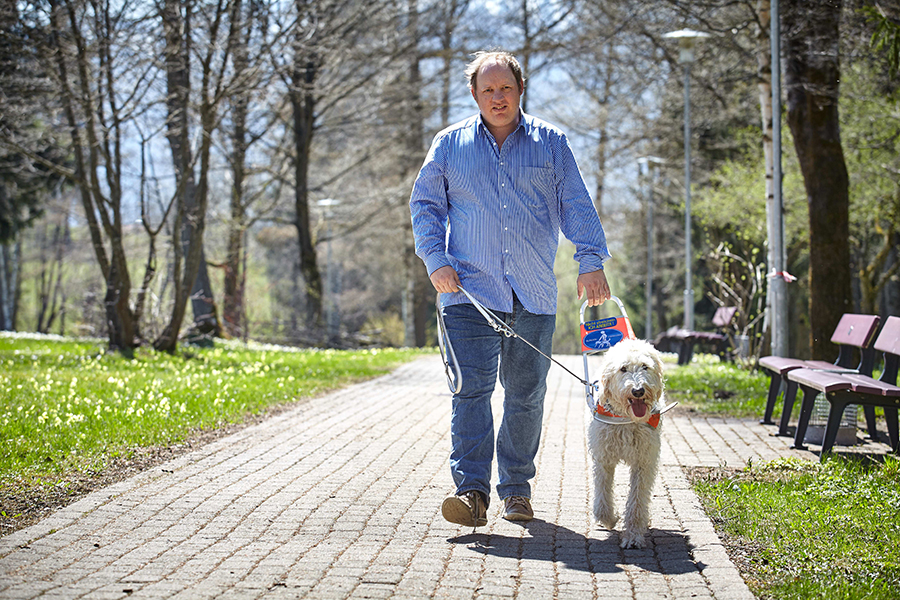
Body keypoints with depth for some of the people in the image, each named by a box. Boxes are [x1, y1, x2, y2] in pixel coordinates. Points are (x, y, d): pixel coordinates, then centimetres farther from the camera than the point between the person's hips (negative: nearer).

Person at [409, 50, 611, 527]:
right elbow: (425, 205, 11)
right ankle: (472, 490, -17)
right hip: (469, 290, -1)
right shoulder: (450, 144, 9)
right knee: (471, 388, -13)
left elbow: (576, 206, 8)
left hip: (533, 295, 1)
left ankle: (516, 488, 18)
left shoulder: (550, 143, 9)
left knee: (526, 394, 6)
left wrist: (591, 261, -4)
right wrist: (436, 259, -4)